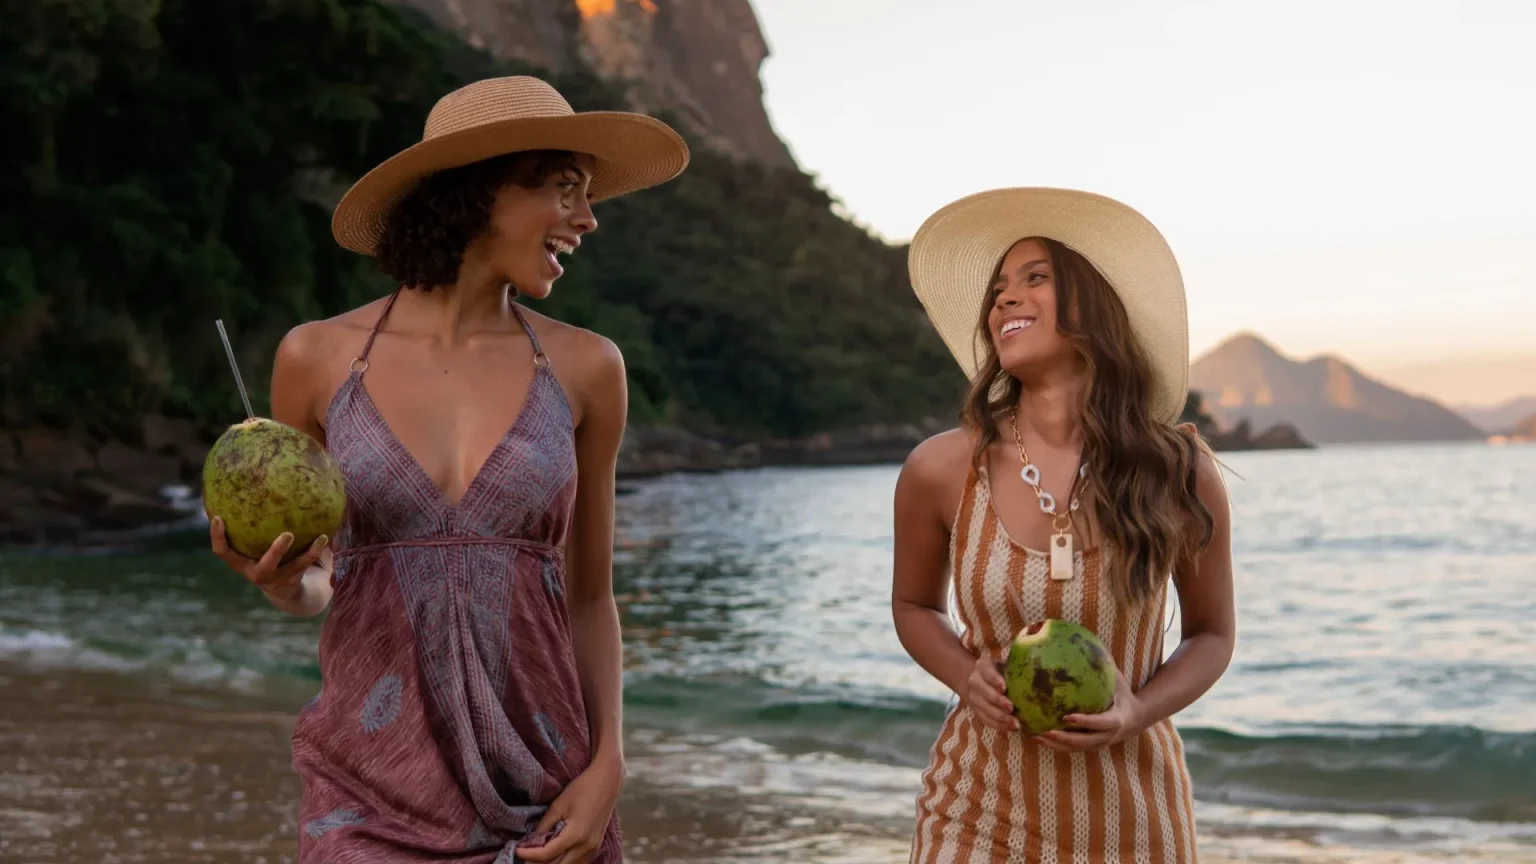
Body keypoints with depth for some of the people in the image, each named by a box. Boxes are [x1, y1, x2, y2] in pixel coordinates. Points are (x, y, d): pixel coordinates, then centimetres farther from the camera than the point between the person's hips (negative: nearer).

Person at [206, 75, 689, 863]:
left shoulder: (584, 368, 0)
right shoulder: (318, 357, -1)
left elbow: (589, 594, 8)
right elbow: (309, 585, 10)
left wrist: (607, 768, -4)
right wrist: (279, 582, -13)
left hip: (541, 797, 1)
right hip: (370, 793, -1)